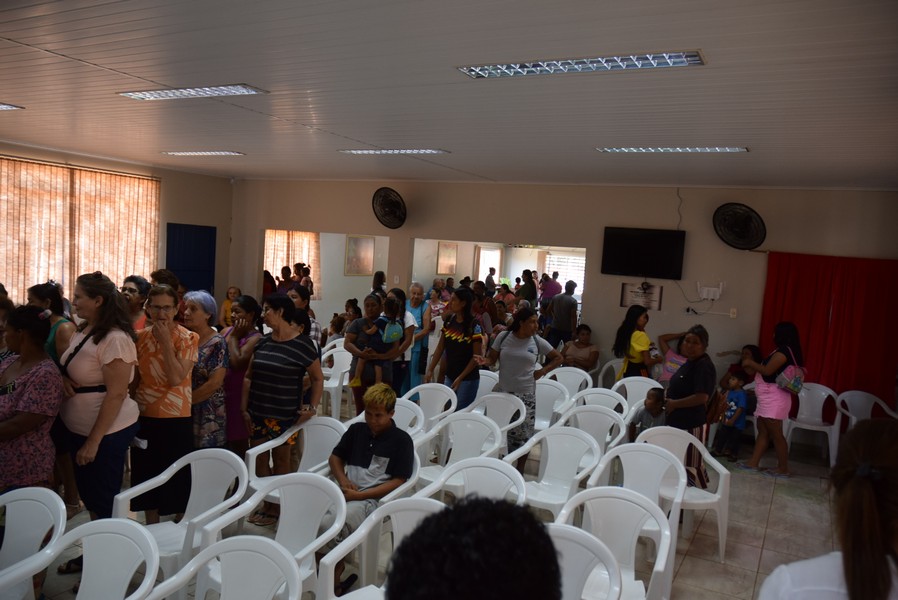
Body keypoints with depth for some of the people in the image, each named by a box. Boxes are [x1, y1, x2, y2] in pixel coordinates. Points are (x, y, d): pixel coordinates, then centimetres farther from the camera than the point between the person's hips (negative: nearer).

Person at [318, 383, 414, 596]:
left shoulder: (401, 440, 0)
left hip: (372, 499, -5)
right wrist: (343, 480, 2)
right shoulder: (356, 430, 16)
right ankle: (335, 566, -5)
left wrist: (360, 495, -12)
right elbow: (335, 457, 24)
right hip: (345, 492, 5)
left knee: (331, 525, -31)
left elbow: (398, 481, -4)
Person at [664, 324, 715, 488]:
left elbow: (701, 397, -27)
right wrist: (669, 399, 9)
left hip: (691, 423, -10)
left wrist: (674, 404, -18)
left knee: (691, 464, -2)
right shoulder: (690, 362, 11)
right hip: (679, 421, 10)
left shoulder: (704, 366, -19)